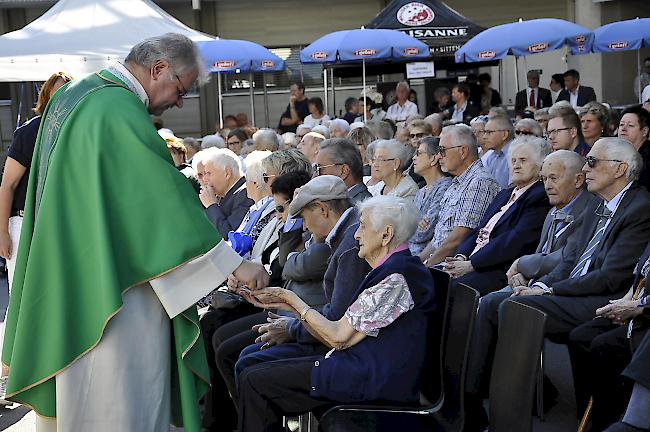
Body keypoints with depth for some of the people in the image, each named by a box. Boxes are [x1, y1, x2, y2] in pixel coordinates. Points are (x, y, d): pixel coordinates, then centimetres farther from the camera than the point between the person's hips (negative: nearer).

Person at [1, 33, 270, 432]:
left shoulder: (71, 95, 10)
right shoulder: (121, 111, -20)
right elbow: (168, 197, -23)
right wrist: (235, 264, -19)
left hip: (63, 273, 10)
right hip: (112, 279, -10)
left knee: (76, 391, 16)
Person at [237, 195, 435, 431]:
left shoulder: (396, 276, -15)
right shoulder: (388, 271, 17)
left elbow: (338, 337, -15)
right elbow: (339, 336, 12)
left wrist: (292, 298, -5)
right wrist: (291, 306, 5)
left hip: (373, 379, -10)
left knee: (254, 381, -9)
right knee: (253, 374, 9)